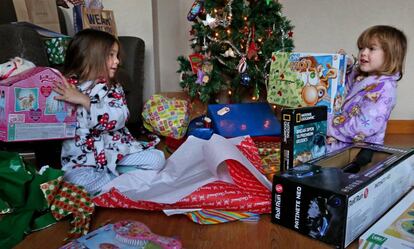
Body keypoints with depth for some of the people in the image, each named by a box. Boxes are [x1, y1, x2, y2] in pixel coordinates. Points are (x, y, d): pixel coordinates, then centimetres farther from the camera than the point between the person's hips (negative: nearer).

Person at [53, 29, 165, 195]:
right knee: (77, 179, -32)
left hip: (117, 151, 2)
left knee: (157, 158, -14)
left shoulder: (114, 88, 5)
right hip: (83, 159, -1)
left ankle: (110, 174, -8)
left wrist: (84, 101, -23)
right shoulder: (64, 89, 0)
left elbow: (119, 118, -15)